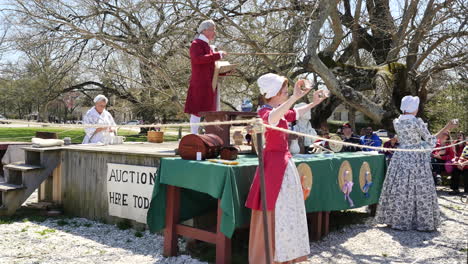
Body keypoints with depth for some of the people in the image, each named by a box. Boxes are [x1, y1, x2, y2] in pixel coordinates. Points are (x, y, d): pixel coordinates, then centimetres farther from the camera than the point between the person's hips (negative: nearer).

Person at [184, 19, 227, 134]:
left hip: (208, 85, 9)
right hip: (200, 85, -9)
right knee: (197, 111, -9)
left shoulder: (207, 45, 22)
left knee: (207, 112, 9)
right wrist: (217, 55, -20)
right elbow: (198, 59, -25)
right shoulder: (196, 44, -5)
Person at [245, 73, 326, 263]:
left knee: (287, 210, 16)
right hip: (274, 164, -10)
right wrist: (294, 98, -48)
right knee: (275, 212, -3)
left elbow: (295, 114, 34)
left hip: (284, 163, 10)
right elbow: (272, 119, -40)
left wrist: (313, 103, 33)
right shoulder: (265, 111, -15)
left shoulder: (281, 112, 12)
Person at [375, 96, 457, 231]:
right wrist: (445, 129, -3)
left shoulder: (396, 122, 1)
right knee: (420, 190, 4)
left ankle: (396, 219, 15)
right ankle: (422, 221, 9)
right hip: (416, 159, -4)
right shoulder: (417, 122, -13)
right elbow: (430, 141, -9)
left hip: (400, 158, 5)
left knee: (399, 189, 9)